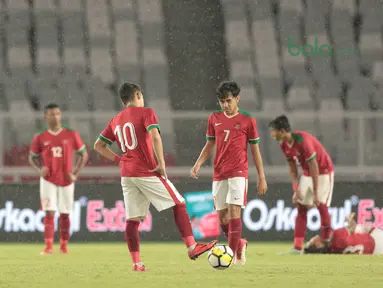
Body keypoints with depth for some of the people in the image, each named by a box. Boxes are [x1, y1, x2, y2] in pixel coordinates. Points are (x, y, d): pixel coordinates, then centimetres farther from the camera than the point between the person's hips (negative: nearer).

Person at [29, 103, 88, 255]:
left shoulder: (71, 135, 1)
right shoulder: (40, 137, 2)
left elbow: (83, 154, 7)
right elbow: (32, 157, 12)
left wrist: (75, 173, -3)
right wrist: (39, 169, -8)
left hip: (66, 180, 1)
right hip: (48, 180, -1)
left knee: (65, 214, 5)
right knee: (49, 212, -9)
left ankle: (64, 246, 15)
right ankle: (48, 246, -11)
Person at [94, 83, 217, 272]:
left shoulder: (115, 121, 16)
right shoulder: (145, 113, -3)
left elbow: (98, 146, 18)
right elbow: (155, 137, -19)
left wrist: (118, 160, 14)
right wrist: (161, 164, -14)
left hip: (126, 175, 6)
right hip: (147, 172, -6)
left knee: (133, 219, 5)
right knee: (179, 204, 2)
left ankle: (136, 263, 0)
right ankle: (192, 247, -5)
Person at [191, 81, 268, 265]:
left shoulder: (247, 120, 0)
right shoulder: (214, 119, 9)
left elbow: (255, 150, 4)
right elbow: (209, 145, 17)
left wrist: (261, 177, 3)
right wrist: (198, 164, 0)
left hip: (238, 172, -4)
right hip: (219, 174, 4)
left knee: (234, 211, -16)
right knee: (222, 216, 5)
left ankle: (233, 254, -15)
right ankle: (240, 245, 28)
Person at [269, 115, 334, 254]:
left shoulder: (302, 141, -30)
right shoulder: (284, 145, -5)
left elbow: (314, 167, -27)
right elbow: (292, 168, 4)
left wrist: (315, 193, -26)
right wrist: (296, 189, -6)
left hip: (323, 172, -8)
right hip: (307, 174, 8)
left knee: (322, 206, -11)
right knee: (301, 207, 2)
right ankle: (297, 248, 0)